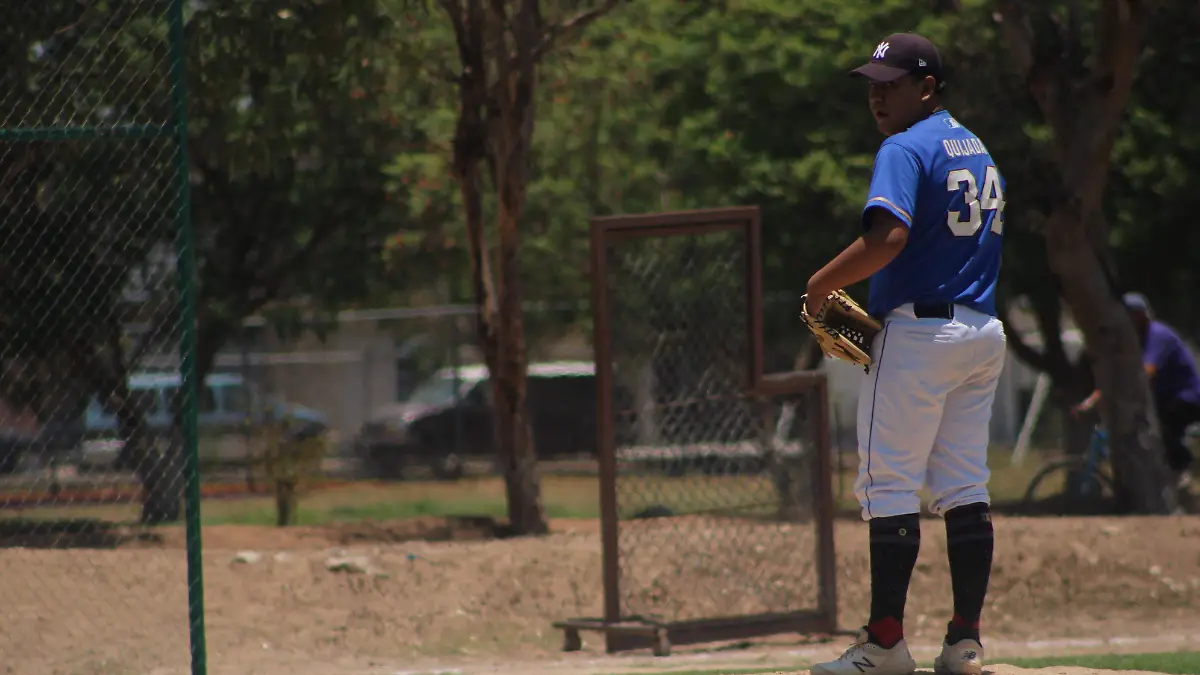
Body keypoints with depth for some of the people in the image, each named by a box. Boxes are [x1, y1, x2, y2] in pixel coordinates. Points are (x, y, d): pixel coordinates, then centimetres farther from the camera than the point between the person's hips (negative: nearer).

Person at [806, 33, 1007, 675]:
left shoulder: (906, 149, -10)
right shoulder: (980, 152, 18)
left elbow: (888, 238, -24)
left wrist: (822, 285, -12)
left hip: (918, 331, -8)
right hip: (985, 332, 8)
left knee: (890, 486, -4)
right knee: (966, 488, 8)